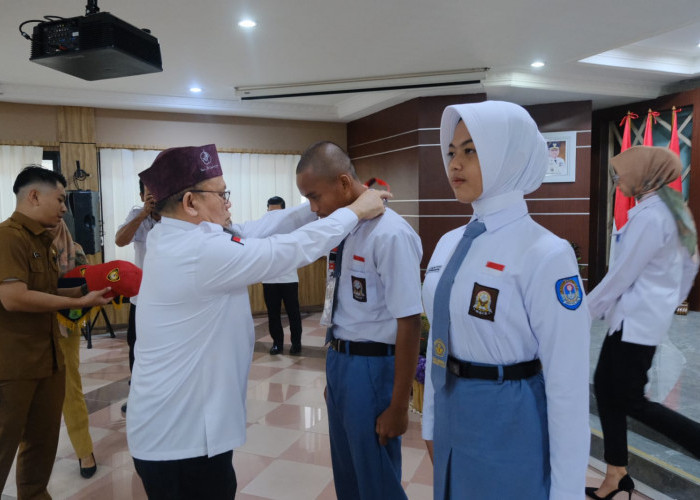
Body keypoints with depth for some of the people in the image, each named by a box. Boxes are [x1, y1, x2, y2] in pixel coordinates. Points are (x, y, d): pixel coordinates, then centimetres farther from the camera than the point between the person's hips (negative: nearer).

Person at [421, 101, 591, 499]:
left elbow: (567, 384, -17)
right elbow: (439, 337, 8)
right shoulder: (449, 244, 1)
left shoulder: (546, 255, -20)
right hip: (452, 417, 7)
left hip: (511, 424, -6)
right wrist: (432, 421, 13)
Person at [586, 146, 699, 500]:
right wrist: (670, 302, 23)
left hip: (636, 321, -10)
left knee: (631, 401, 1)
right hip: (634, 317, 10)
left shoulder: (649, 215, -20)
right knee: (605, 388, 13)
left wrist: (586, 311, -9)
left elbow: (622, 273, -20)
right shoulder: (668, 209, 11)